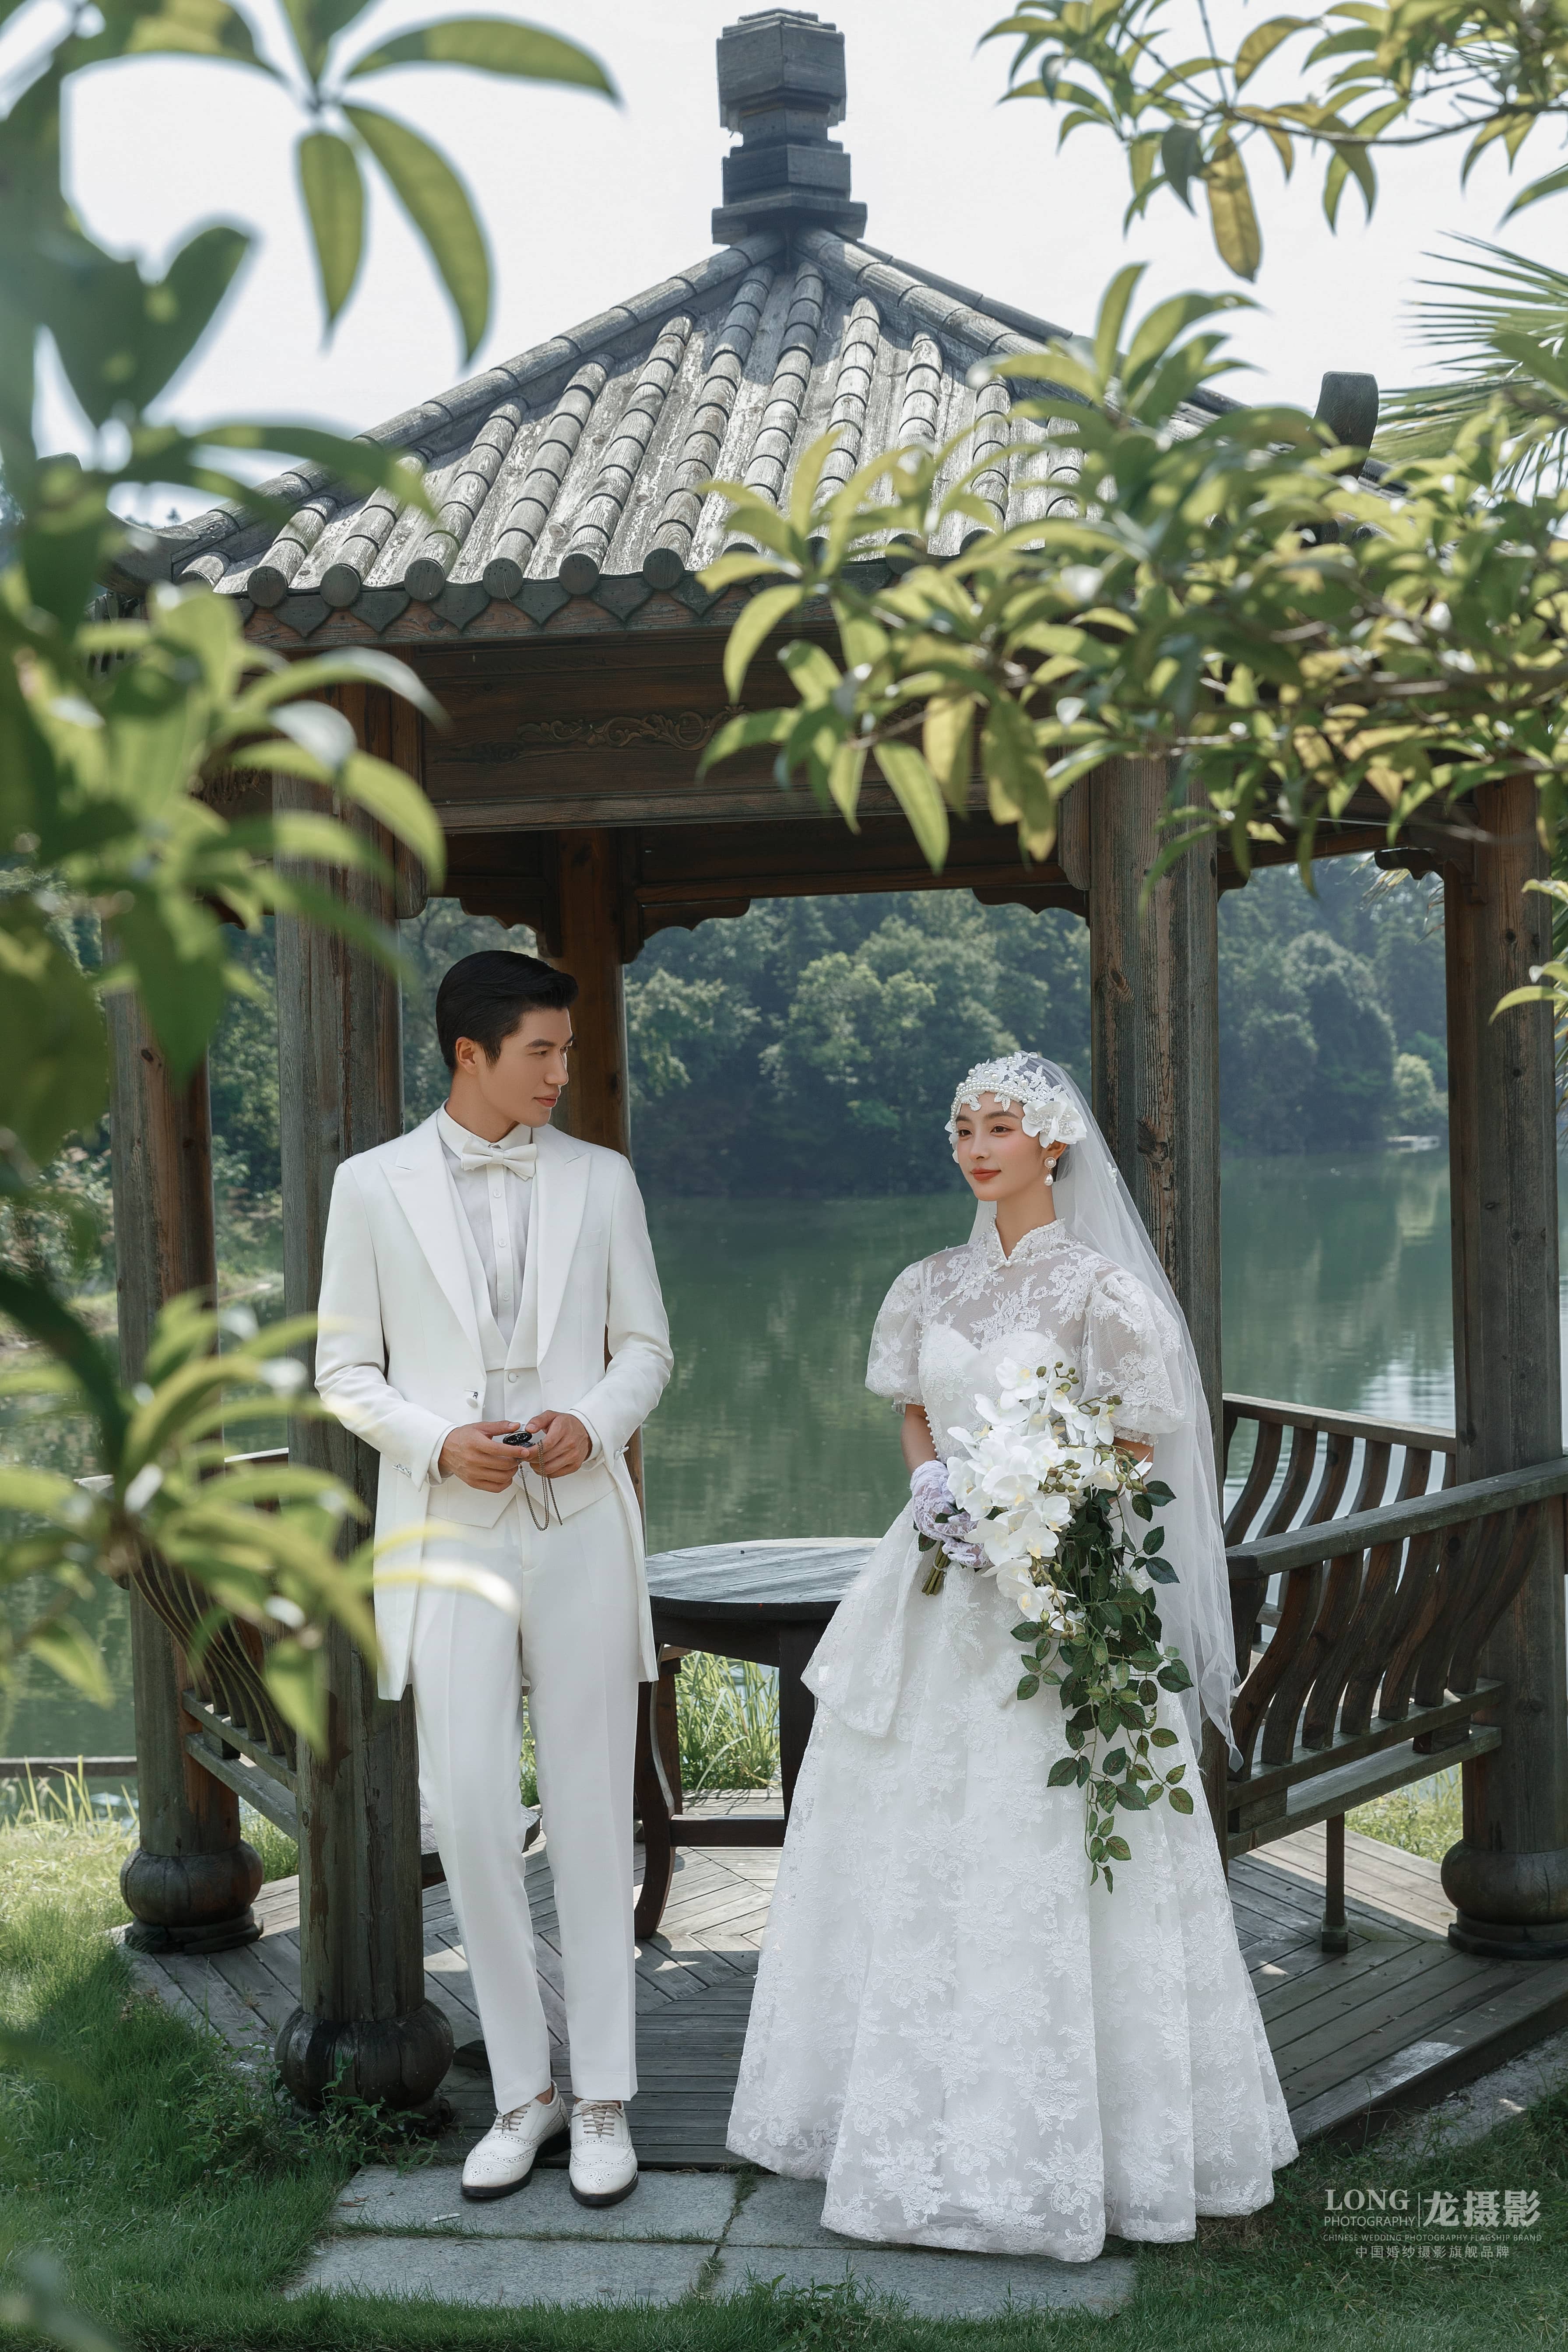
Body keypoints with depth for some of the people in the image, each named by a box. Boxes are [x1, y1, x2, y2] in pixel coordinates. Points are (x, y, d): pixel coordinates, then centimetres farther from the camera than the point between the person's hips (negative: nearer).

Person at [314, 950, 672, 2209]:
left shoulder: (602, 1180, 7)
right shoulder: (374, 1184, 3)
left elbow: (646, 1345, 10)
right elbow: (345, 1365, 5)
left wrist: (595, 1420, -10)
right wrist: (437, 1442, -12)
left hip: (581, 1526, 1)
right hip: (449, 1533, 0)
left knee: (593, 1816, 4)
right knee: (471, 1815, 0)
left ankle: (605, 2099, 15)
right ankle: (525, 2091, 17)